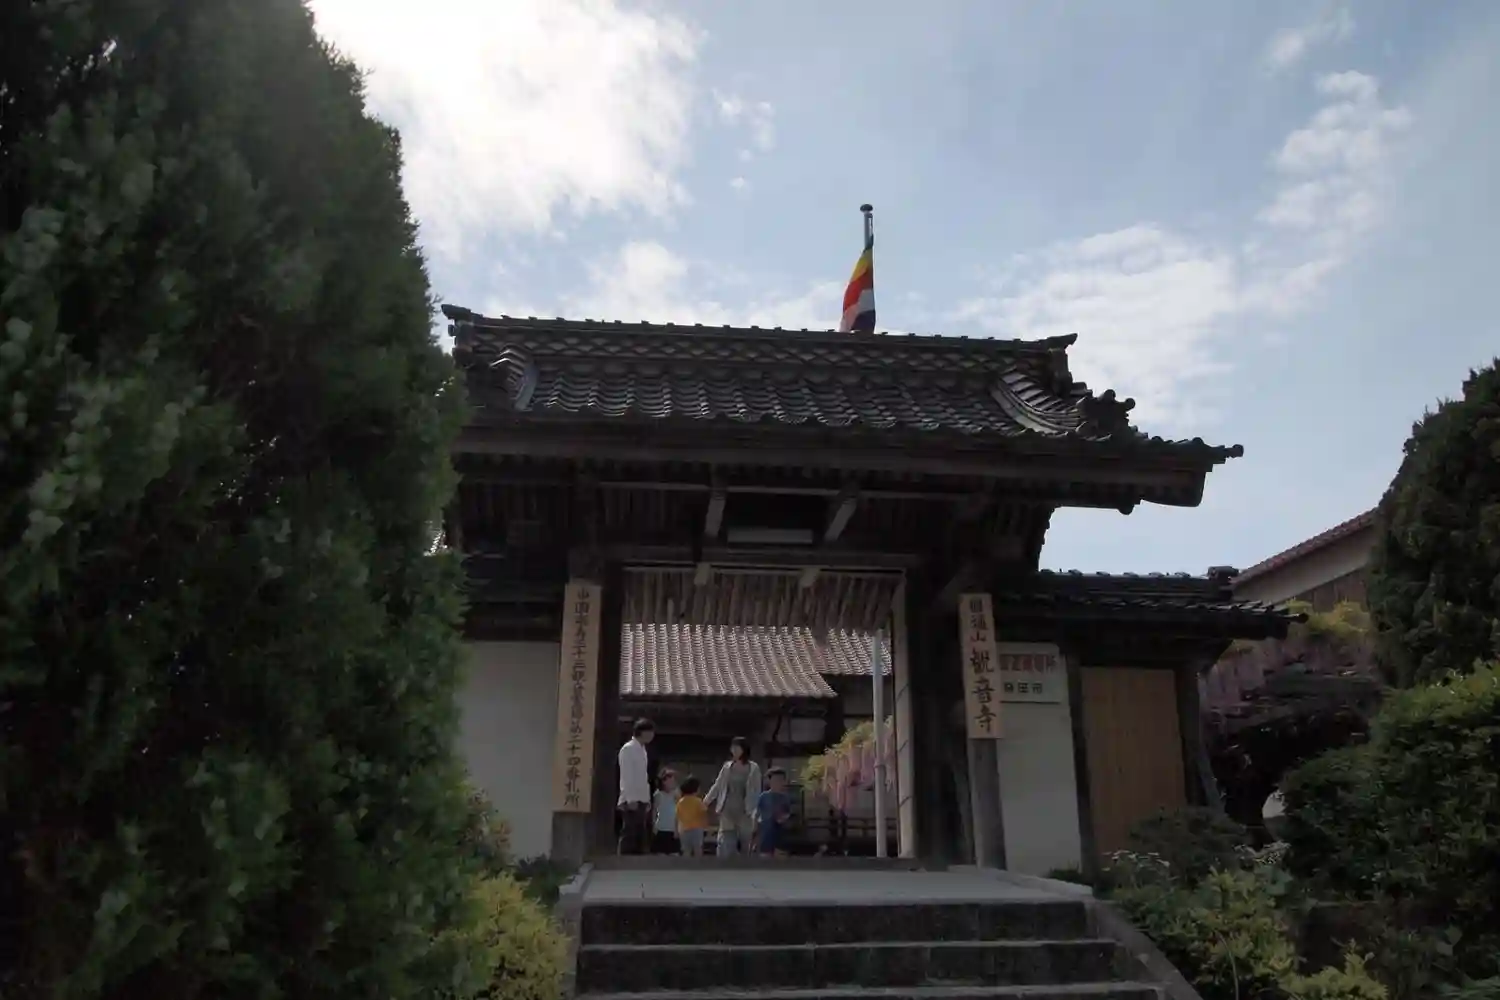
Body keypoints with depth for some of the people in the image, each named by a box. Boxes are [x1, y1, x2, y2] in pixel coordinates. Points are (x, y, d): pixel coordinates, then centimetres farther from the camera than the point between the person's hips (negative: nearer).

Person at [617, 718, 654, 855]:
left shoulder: (642, 750, 18)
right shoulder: (628, 749, -9)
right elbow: (626, 776, -15)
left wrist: (647, 799, 15)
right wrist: (630, 799, -20)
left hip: (641, 800, 9)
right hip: (631, 801, -9)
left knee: (641, 836, 8)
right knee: (629, 835, -9)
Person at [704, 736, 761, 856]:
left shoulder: (753, 768, -2)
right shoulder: (727, 766, 6)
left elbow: (756, 792, -4)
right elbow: (717, 786, 10)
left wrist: (756, 814, -12)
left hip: (744, 812, -2)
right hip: (727, 812, 2)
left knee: (745, 849, 8)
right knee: (724, 847, -8)